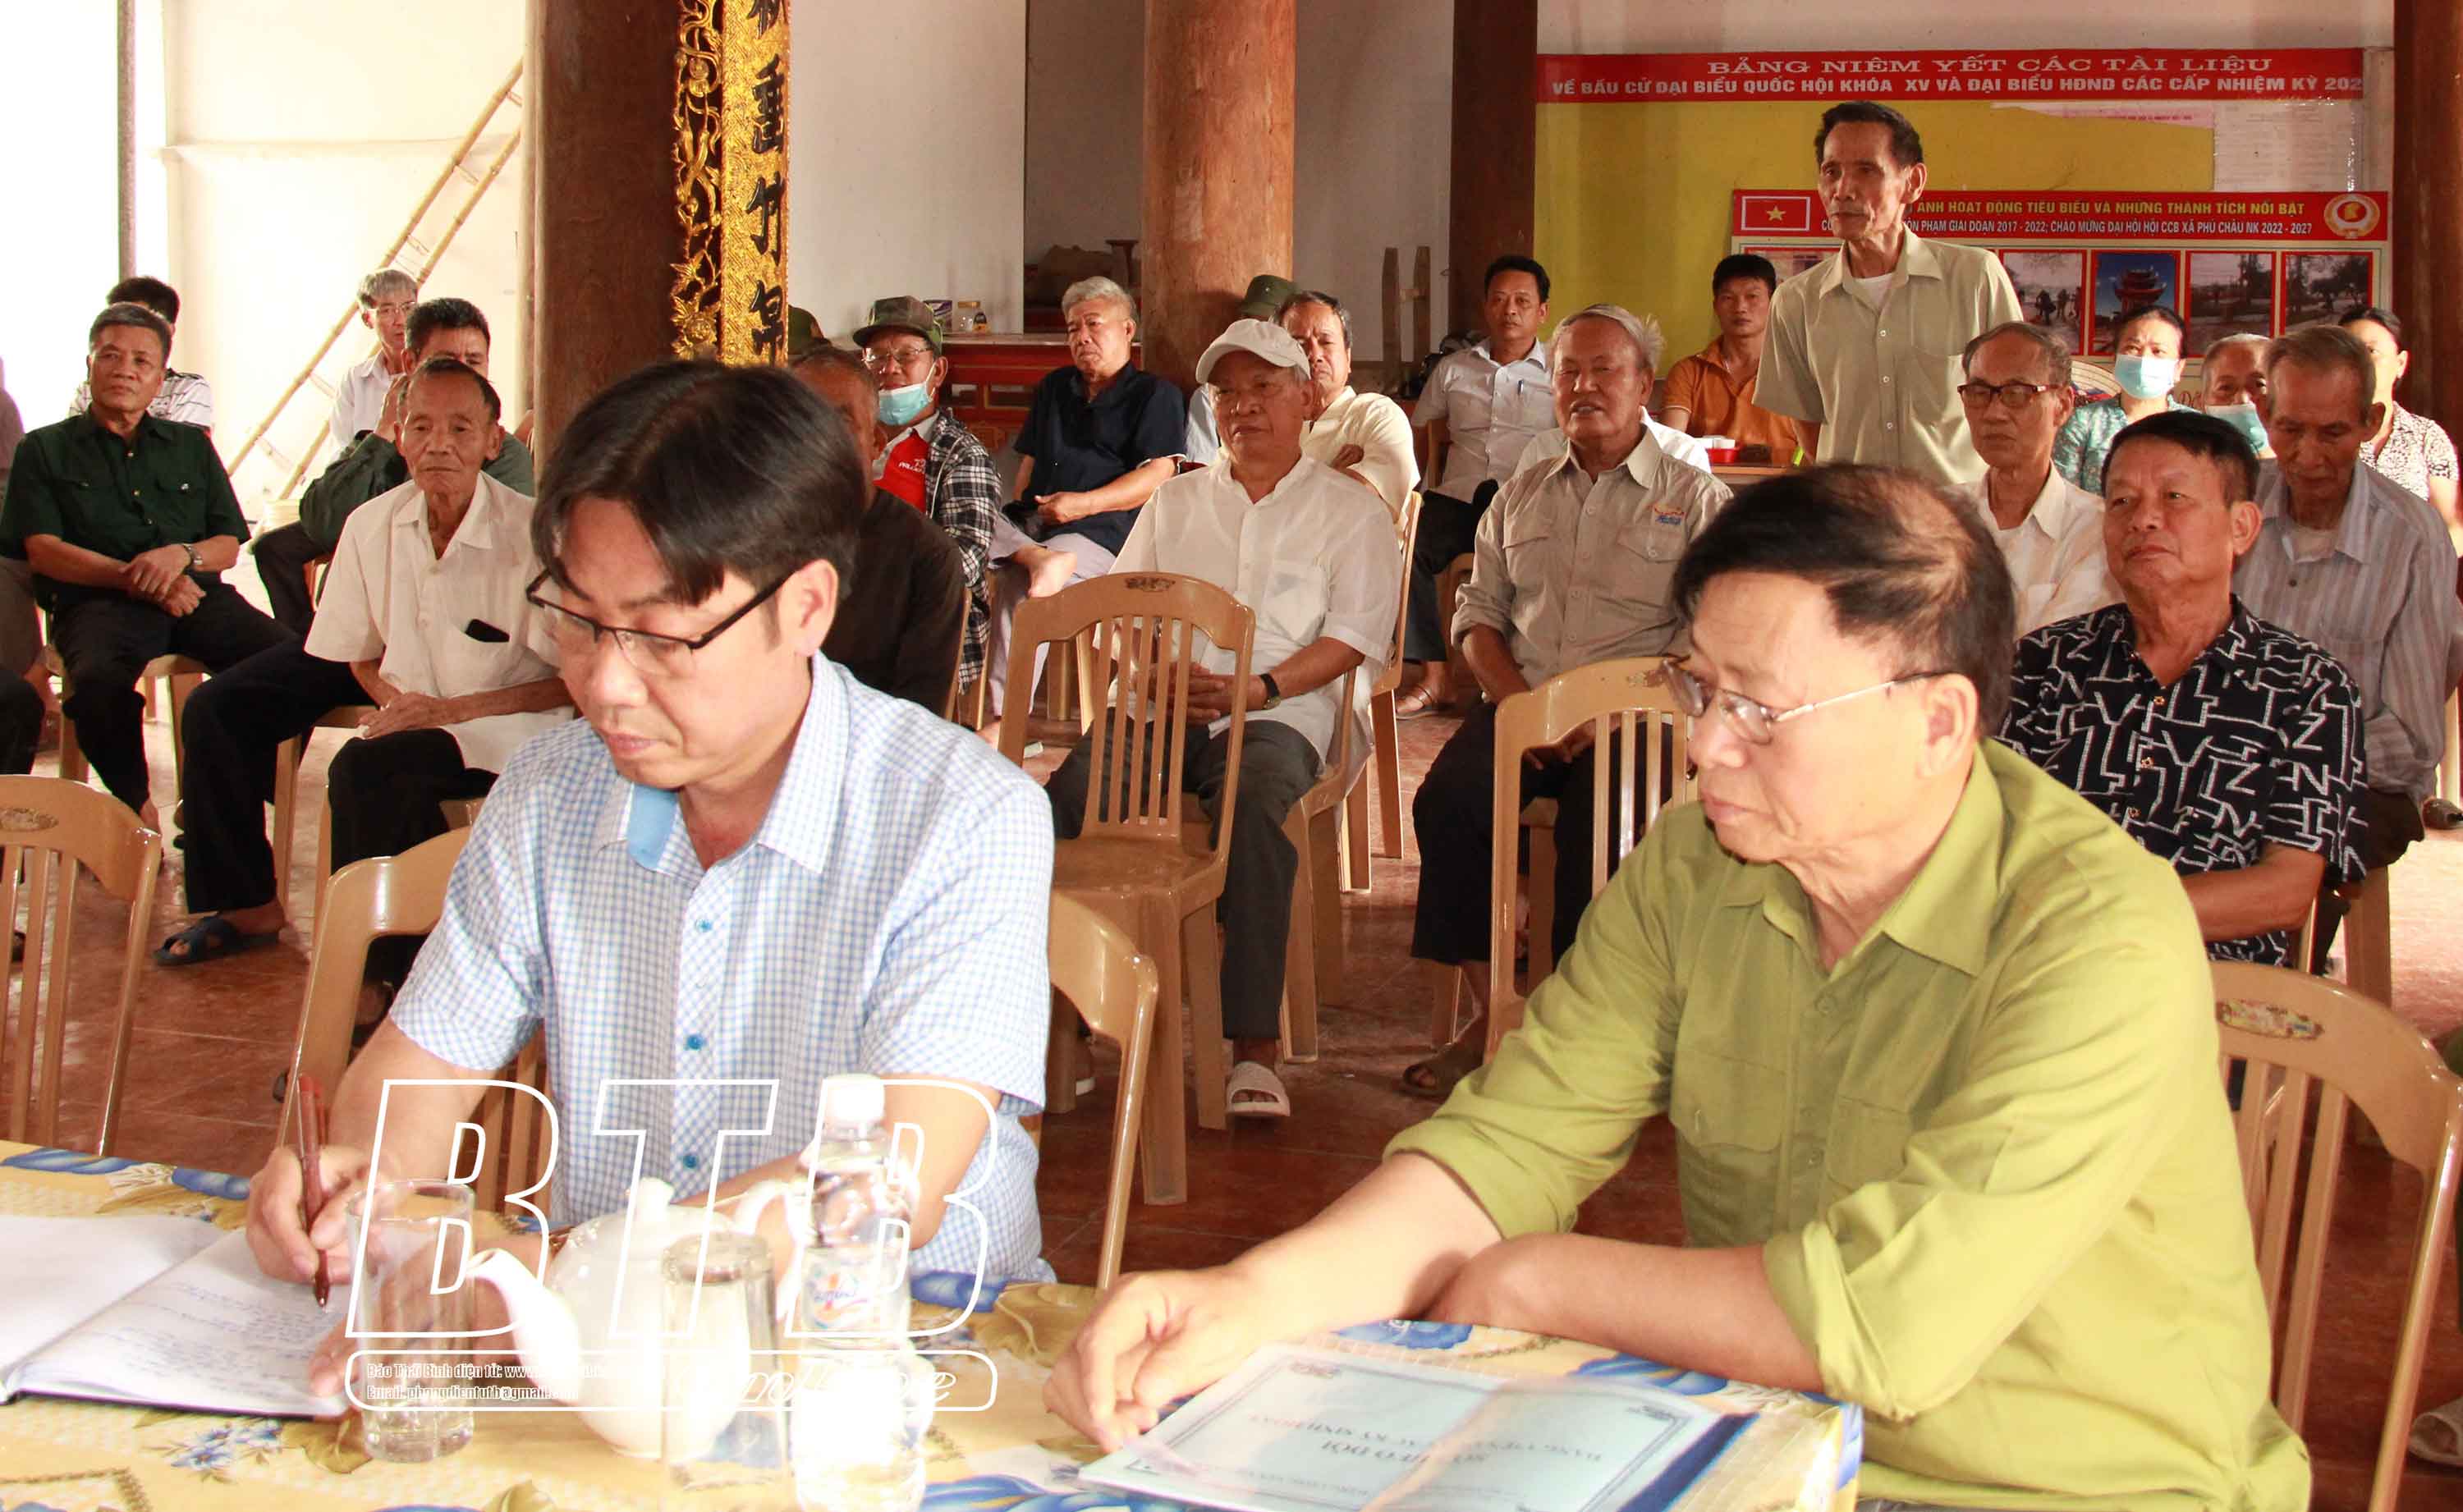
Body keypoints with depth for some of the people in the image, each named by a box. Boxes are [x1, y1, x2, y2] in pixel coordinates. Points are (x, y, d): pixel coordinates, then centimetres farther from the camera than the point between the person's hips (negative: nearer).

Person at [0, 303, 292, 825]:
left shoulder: (192, 446, 27)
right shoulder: (45, 450, 17)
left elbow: (229, 544, 19)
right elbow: (43, 549, 4)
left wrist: (182, 555, -6)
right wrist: (136, 579, -10)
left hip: (197, 592, 3)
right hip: (99, 600, -3)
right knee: (100, 683, -39)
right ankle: (135, 805, -16)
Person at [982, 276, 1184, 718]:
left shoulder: (1155, 395, 9)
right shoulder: (1054, 387, 30)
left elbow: (1158, 475, -4)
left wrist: (1084, 503, -13)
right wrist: (1024, 506, 9)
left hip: (1101, 528, -7)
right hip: (1031, 520, 7)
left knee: (1019, 588, -33)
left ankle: (1004, 718, -35)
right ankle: (1038, 557, -44)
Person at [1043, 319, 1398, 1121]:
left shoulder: (1349, 508, 13)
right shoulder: (1178, 500, 26)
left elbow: (1353, 637, 1)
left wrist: (1254, 691, -14)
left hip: (1278, 713, -3)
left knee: (1254, 811, -38)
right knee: (1060, 798, -29)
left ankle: (1256, 1045, -37)